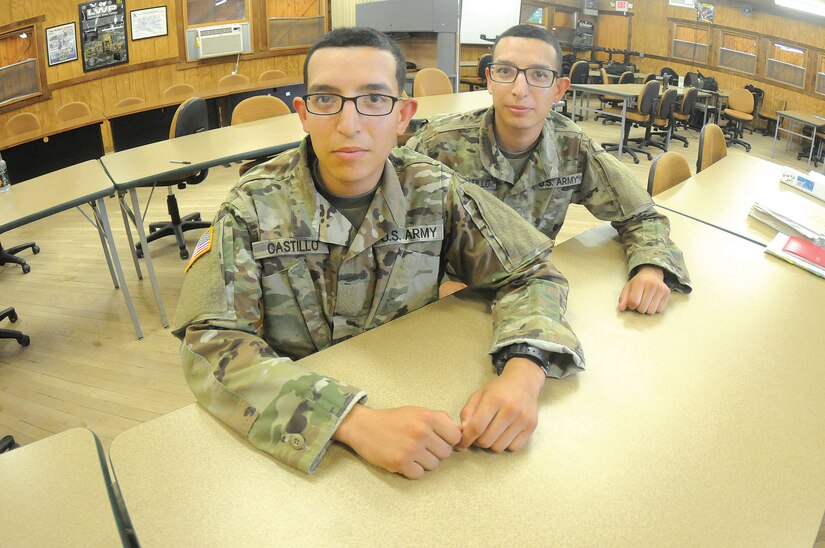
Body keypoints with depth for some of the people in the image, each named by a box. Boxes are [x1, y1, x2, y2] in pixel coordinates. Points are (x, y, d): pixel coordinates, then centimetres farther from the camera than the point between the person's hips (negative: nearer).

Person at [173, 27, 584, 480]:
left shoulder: (434, 192, -7)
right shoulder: (254, 208, -13)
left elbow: (531, 272, -1)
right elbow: (211, 344, -21)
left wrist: (523, 372, -22)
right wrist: (355, 422, -35)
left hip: (412, 398, 2)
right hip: (297, 432, -1)